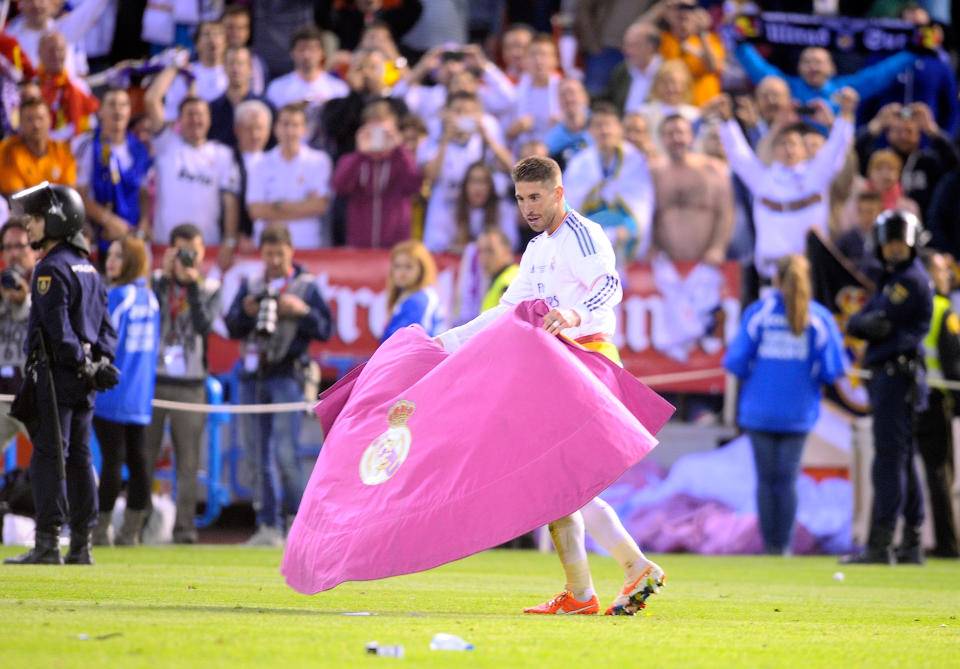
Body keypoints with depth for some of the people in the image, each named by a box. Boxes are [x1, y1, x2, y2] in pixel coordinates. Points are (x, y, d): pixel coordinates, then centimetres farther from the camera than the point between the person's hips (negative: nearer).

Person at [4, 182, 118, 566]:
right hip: (84, 380, 9)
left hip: (56, 374, -9)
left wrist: (80, 364, -15)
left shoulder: (52, 269, -12)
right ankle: (81, 545, 10)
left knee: (49, 455, -8)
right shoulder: (89, 270, 17)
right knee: (79, 457, 9)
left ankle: (47, 544, -11)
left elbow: (58, 328, -19)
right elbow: (106, 327, 16)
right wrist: (98, 363, 7)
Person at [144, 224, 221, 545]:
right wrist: (166, 277, -10)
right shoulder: (156, 281, 7)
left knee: (188, 460, -3)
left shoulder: (210, 289, 7)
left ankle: (184, 527, -2)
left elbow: (205, 326, -9)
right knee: (143, 455, 0)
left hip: (190, 385, 0)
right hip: (152, 380, 0)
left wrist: (193, 284, -13)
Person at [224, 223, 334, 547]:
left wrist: (302, 311, -13)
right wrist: (245, 312, -7)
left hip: (287, 377, -5)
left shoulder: (306, 286, 5)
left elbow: (325, 329, 2)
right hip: (253, 375, 5)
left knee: (286, 453, -13)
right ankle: (269, 527, 8)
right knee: (260, 456, 5)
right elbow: (232, 328, 12)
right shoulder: (251, 286, 15)